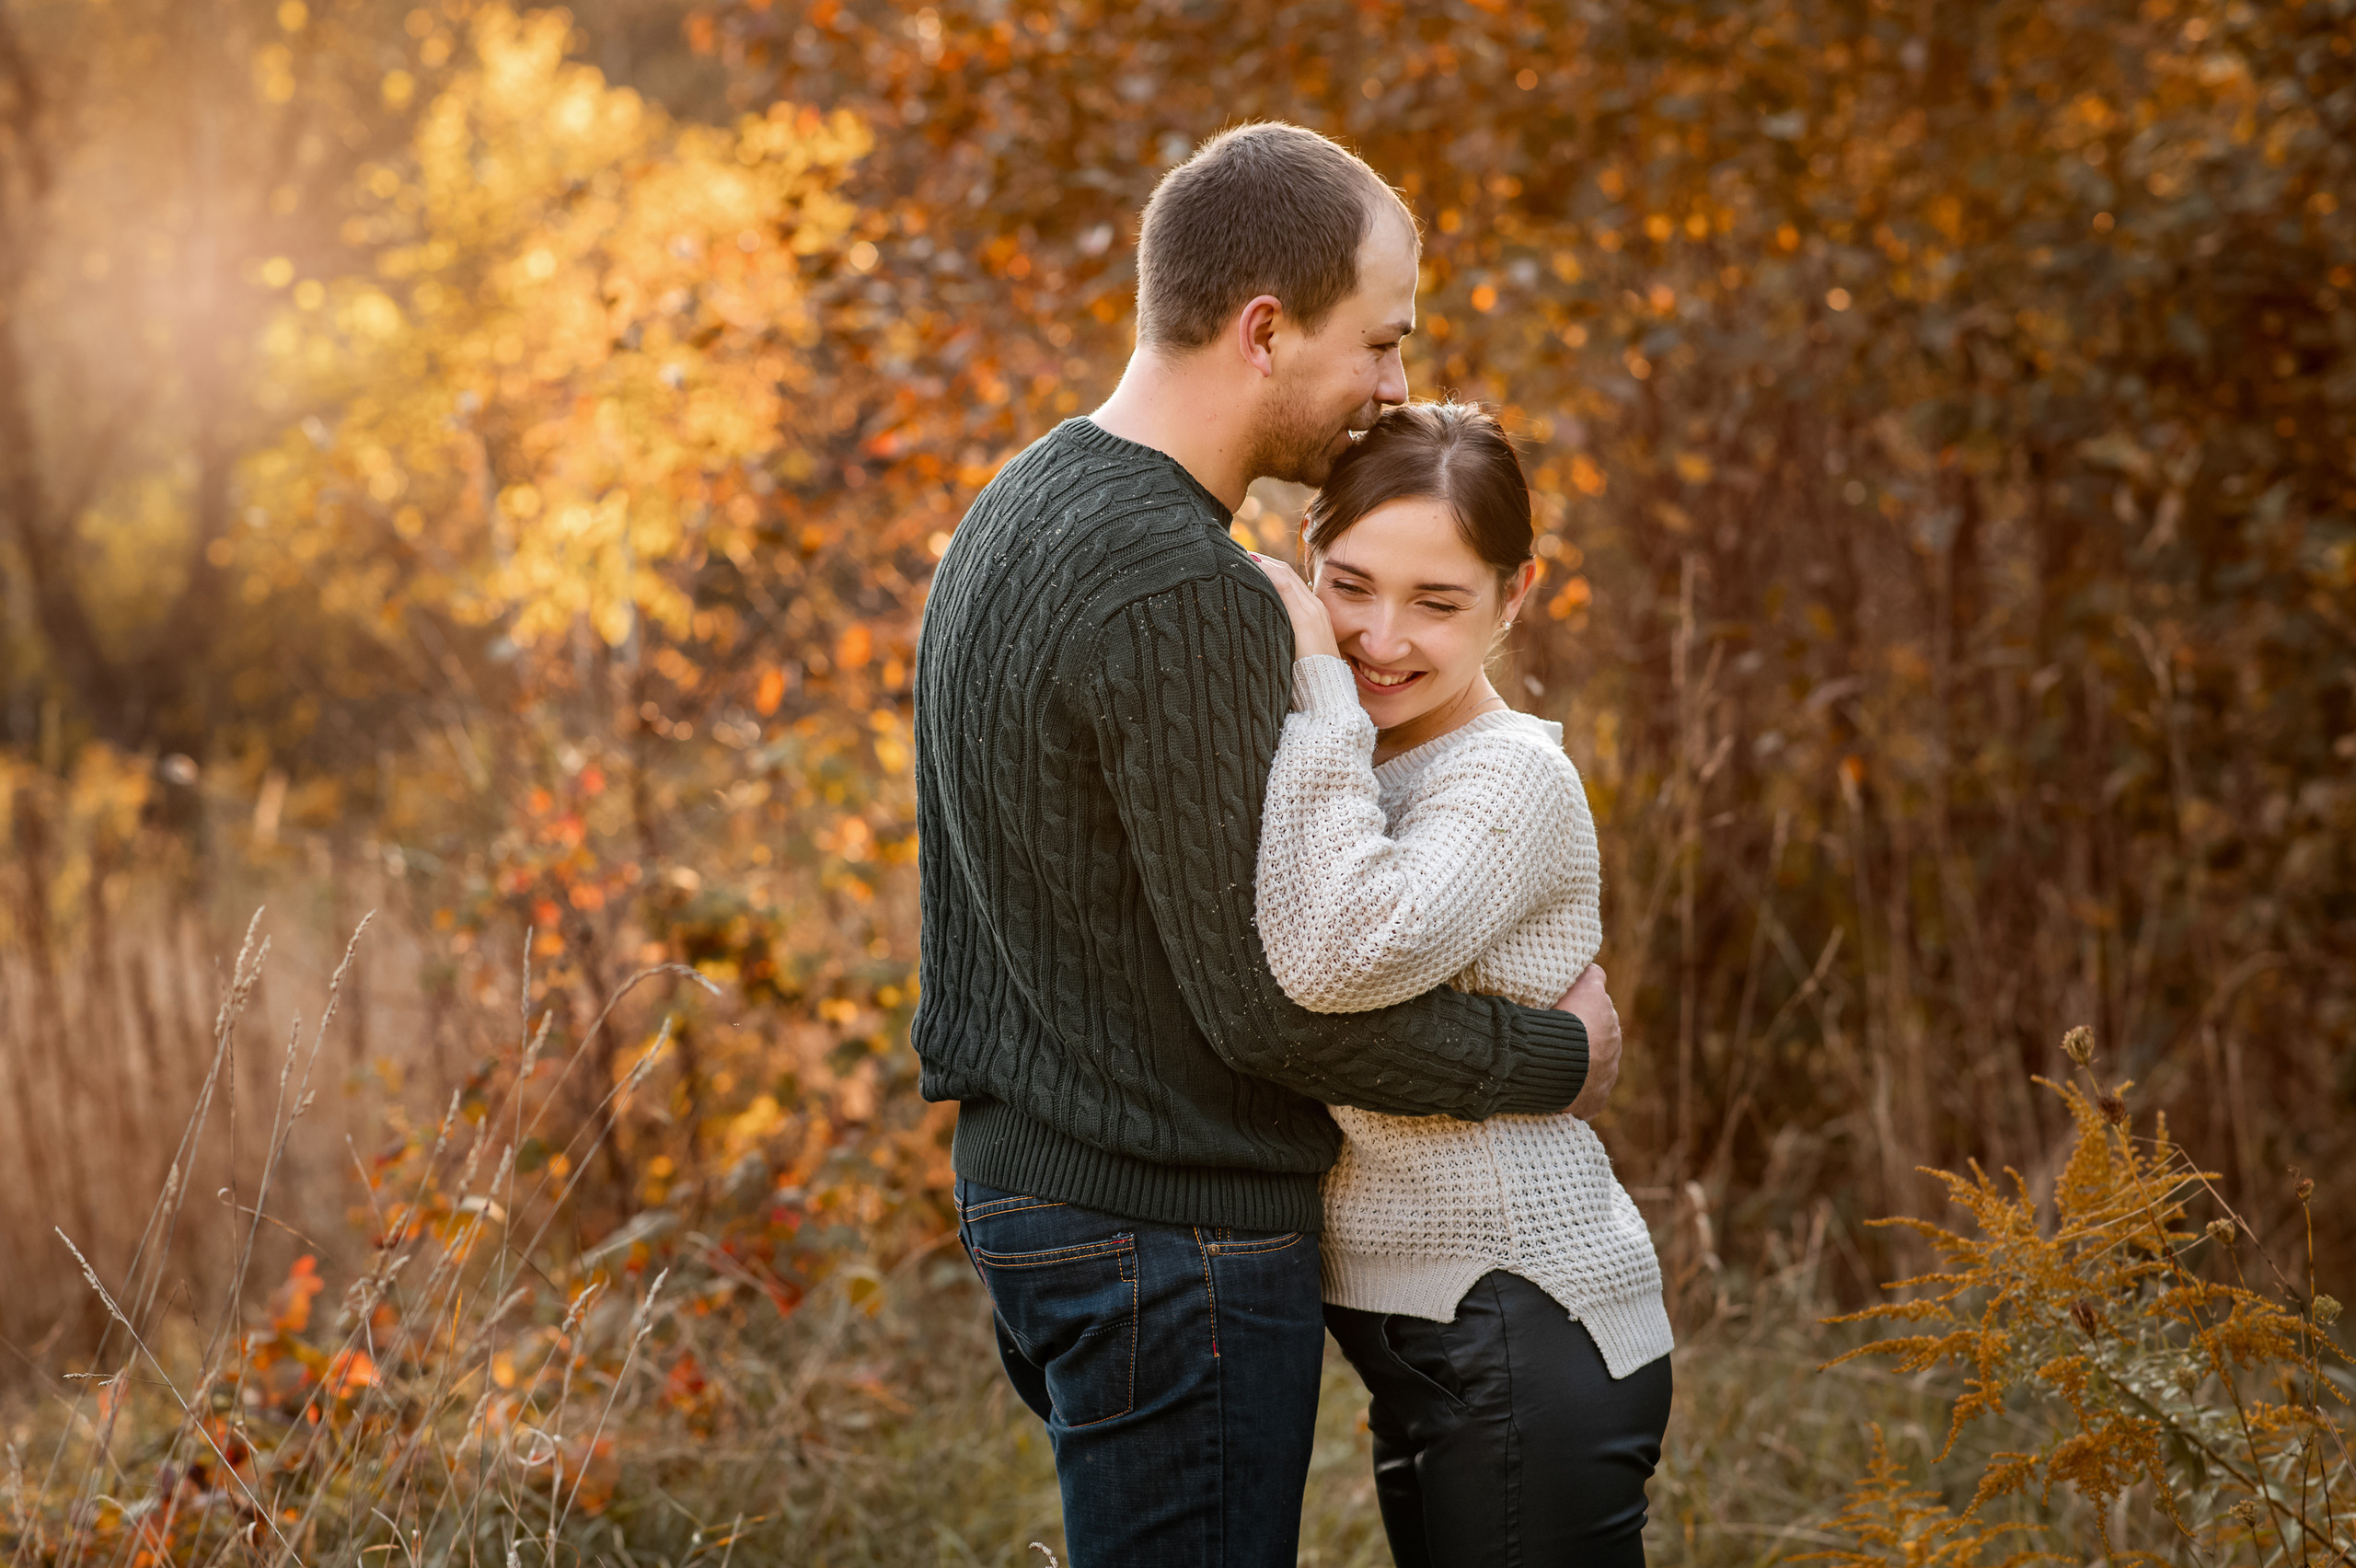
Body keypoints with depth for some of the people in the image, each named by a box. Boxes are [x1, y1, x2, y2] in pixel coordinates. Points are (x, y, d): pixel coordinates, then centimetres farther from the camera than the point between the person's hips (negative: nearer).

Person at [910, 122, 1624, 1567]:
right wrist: (1560, 1056, -9)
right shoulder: (1180, 593, -23)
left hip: (1033, 1178, 10)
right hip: (1175, 1233, -10)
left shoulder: (1025, 511, 9)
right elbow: (1266, 1002, -22)